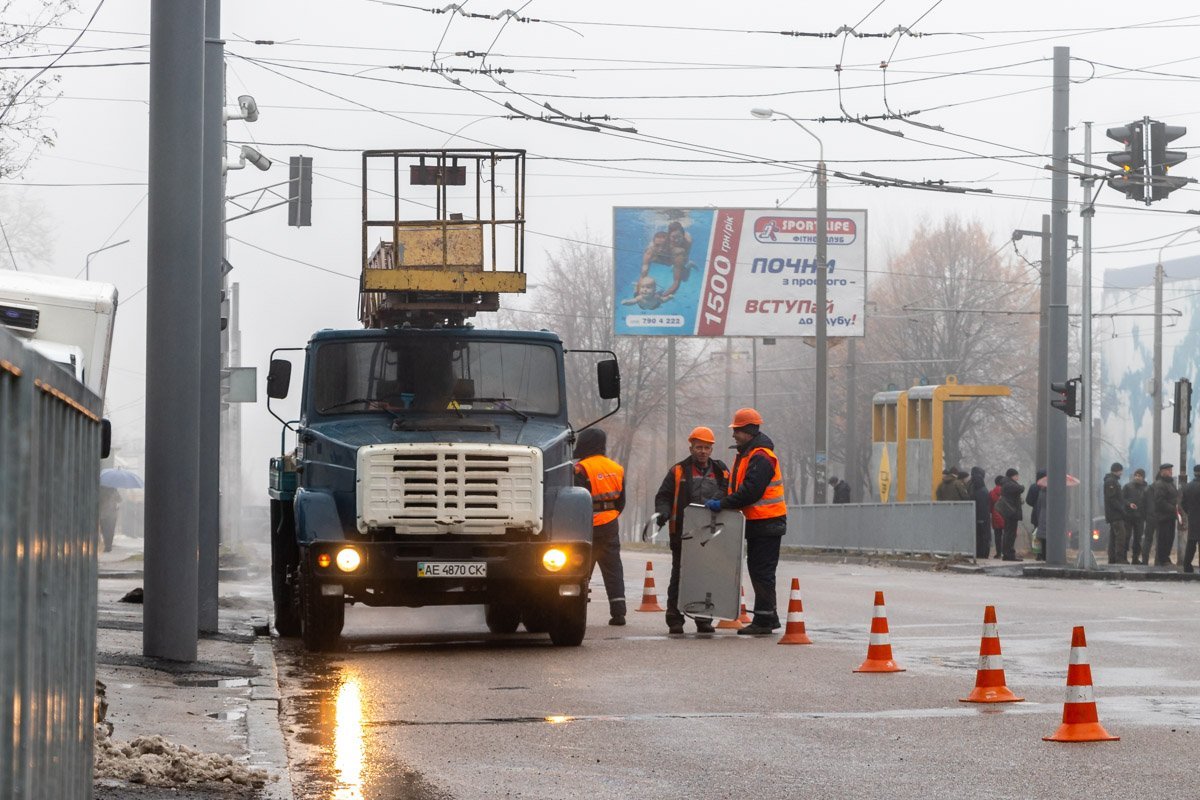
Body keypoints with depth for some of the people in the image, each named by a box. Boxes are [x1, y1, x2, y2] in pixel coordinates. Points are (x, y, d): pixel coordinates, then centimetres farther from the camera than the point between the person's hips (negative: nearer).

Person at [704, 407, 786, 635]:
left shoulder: (761, 457, -18)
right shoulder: (746, 454, 15)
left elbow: (750, 491, -25)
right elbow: (738, 487, 20)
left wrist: (722, 504, -22)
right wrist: (722, 503, 5)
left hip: (767, 522, -11)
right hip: (757, 522, 11)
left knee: (763, 571, -7)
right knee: (756, 568, 15)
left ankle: (764, 620, -4)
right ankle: (768, 617, 23)